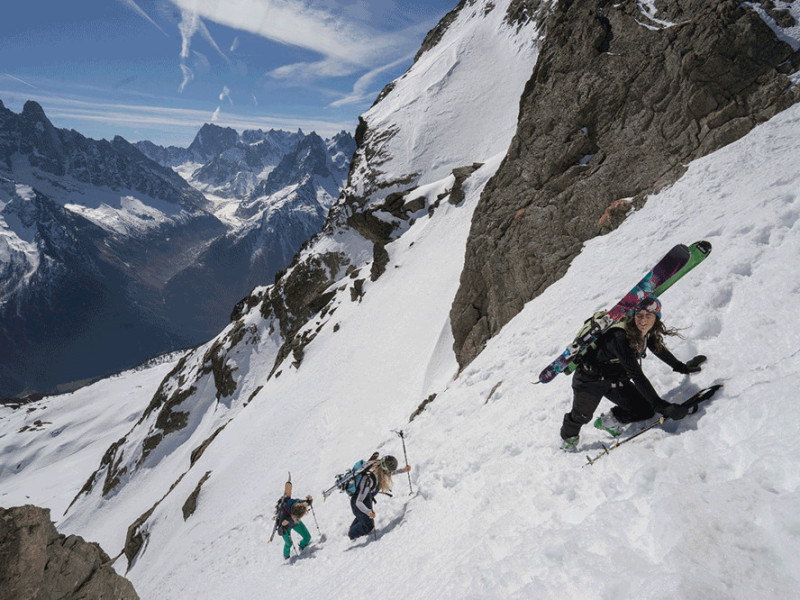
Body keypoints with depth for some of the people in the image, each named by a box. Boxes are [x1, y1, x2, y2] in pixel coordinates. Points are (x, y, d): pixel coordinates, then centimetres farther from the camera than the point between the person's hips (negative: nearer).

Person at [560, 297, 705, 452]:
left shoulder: (647, 332, -11)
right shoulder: (621, 337, -37)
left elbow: (658, 349, 14)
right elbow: (637, 376, -38)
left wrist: (681, 367, 15)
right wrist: (661, 406, -38)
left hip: (616, 380, 7)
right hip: (590, 379, -7)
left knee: (645, 410, -2)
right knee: (582, 416, 10)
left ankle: (608, 421, 24)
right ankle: (568, 438, 44)